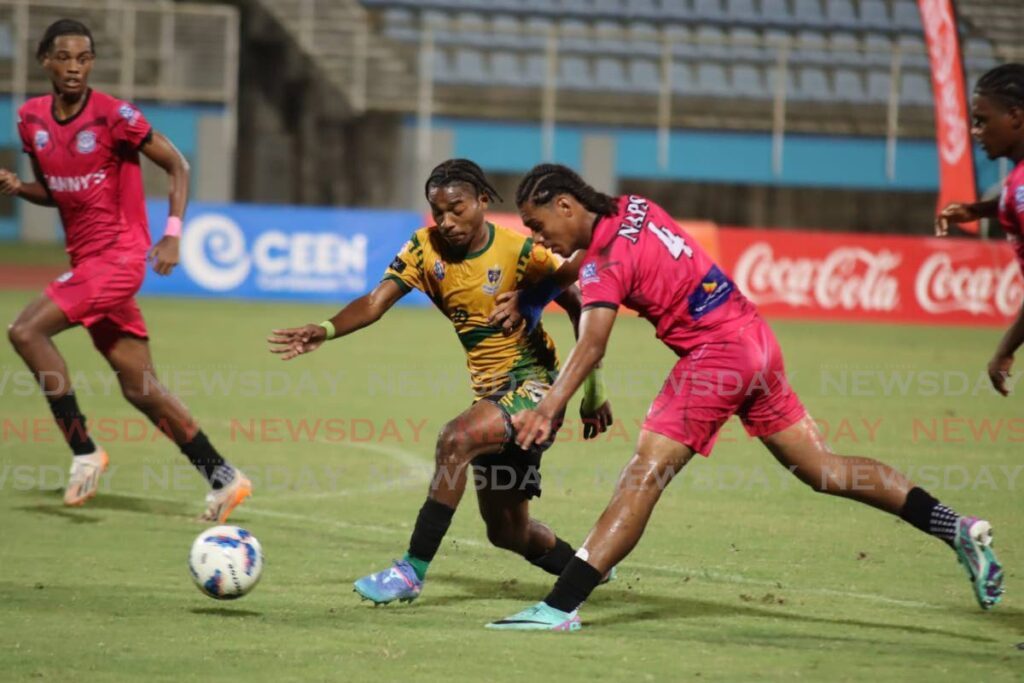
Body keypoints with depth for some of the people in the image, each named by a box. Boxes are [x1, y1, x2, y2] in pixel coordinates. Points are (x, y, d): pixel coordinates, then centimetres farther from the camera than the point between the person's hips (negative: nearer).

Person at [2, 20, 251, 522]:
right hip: (85, 259, 7)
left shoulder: (113, 115, -12)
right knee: (140, 389, 7)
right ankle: (223, 477, 15)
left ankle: (85, 452, -14)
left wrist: (172, 232, -14)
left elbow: (176, 165, -5)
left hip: (118, 254, -7)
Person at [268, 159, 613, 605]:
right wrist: (326, 330, -35)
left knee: (455, 439, -32)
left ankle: (413, 572, -28)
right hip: (490, 392, 6)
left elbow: (579, 309, -5)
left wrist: (593, 389, -4)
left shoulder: (521, 251, -16)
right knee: (507, 532, 12)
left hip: (535, 383, -6)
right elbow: (375, 303, -15)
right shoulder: (426, 249, -5)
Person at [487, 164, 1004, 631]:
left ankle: (560, 607, -23)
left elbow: (591, 346, -29)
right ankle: (958, 529, 16)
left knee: (646, 471, -15)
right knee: (822, 469, 15)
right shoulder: (632, 208, 10)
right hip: (755, 339, 9)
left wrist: (547, 409, -39)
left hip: (715, 352, -9)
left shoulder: (605, 260, -15)